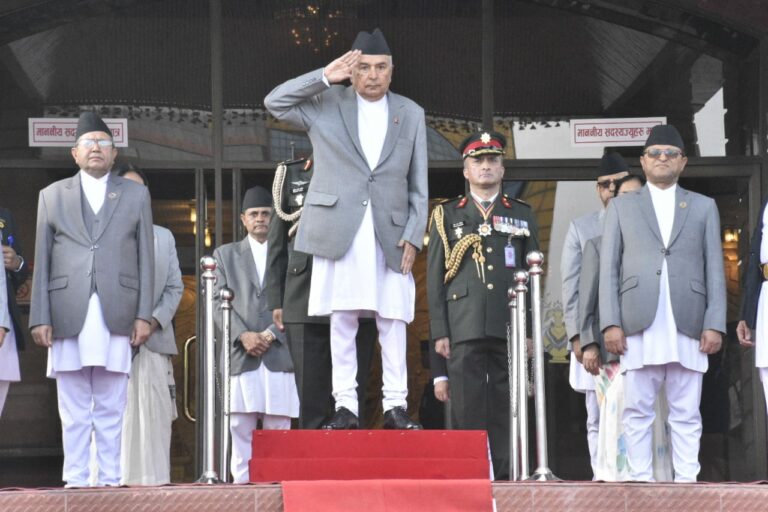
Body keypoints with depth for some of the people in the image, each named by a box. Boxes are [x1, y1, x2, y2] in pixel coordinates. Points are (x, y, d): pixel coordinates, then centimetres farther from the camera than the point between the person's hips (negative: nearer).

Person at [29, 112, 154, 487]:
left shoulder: (135, 195, 15)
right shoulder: (52, 196, 14)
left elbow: (145, 258, 10)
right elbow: (42, 262, 10)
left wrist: (144, 315, 1)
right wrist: (40, 318, 1)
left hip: (116, 315, 0)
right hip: (68, 315, 0)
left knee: (111, 408, -1)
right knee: (73, 408, 0)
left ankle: (110, 478, 1)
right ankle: (75, 479, 3)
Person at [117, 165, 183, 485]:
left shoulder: (164, 237, 19)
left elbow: (175, 287, 14)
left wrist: (155, 320, -4)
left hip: (154, 339, 3)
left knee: (153, 411, -4)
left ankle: (152, 477, -5)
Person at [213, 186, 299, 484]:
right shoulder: (225, 255, 19)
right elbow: (218, 303, 8)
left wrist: (271, 334, -8)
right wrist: (243, 335, -7)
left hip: (280, 355, -1)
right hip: (240, 357, 1)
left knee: (278, 428, -4)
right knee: (240, 426, -4)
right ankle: (242, 481, -3)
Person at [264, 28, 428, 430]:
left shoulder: (411, 114, 12)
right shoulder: (326, 104, 7)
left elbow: (418, 185, 10)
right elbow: (274, 102, -4)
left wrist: (414, 237, 0)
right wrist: (325, 77, -9)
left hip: (391, 234, 1)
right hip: (339, 232, -1)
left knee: (394, 322, 0)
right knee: (342, 322, 0)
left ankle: (395, 405, 4)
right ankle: (345, 405, 4)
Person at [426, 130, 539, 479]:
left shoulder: (522, 215, 16)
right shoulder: (446, 215, 13)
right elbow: (435, 277, 8)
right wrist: (439, 331, -1)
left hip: (510, 328, 1)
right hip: (465, 329, -1)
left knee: (506, 408, 0)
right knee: (467, 410, -5)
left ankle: (505, 476, 2)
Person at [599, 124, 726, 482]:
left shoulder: (704, 207, 16)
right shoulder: (621, 207, 15)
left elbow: (715, 270, 10)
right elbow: (609, 268, 8)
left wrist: (715, 324, -1)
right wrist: (611, 324, -3)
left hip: (688, 328, 0)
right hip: (639, 327, 0)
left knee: (686, 413, 1)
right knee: (637, 412, -1)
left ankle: (686, 481, 3)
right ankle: (641, 481, 3)